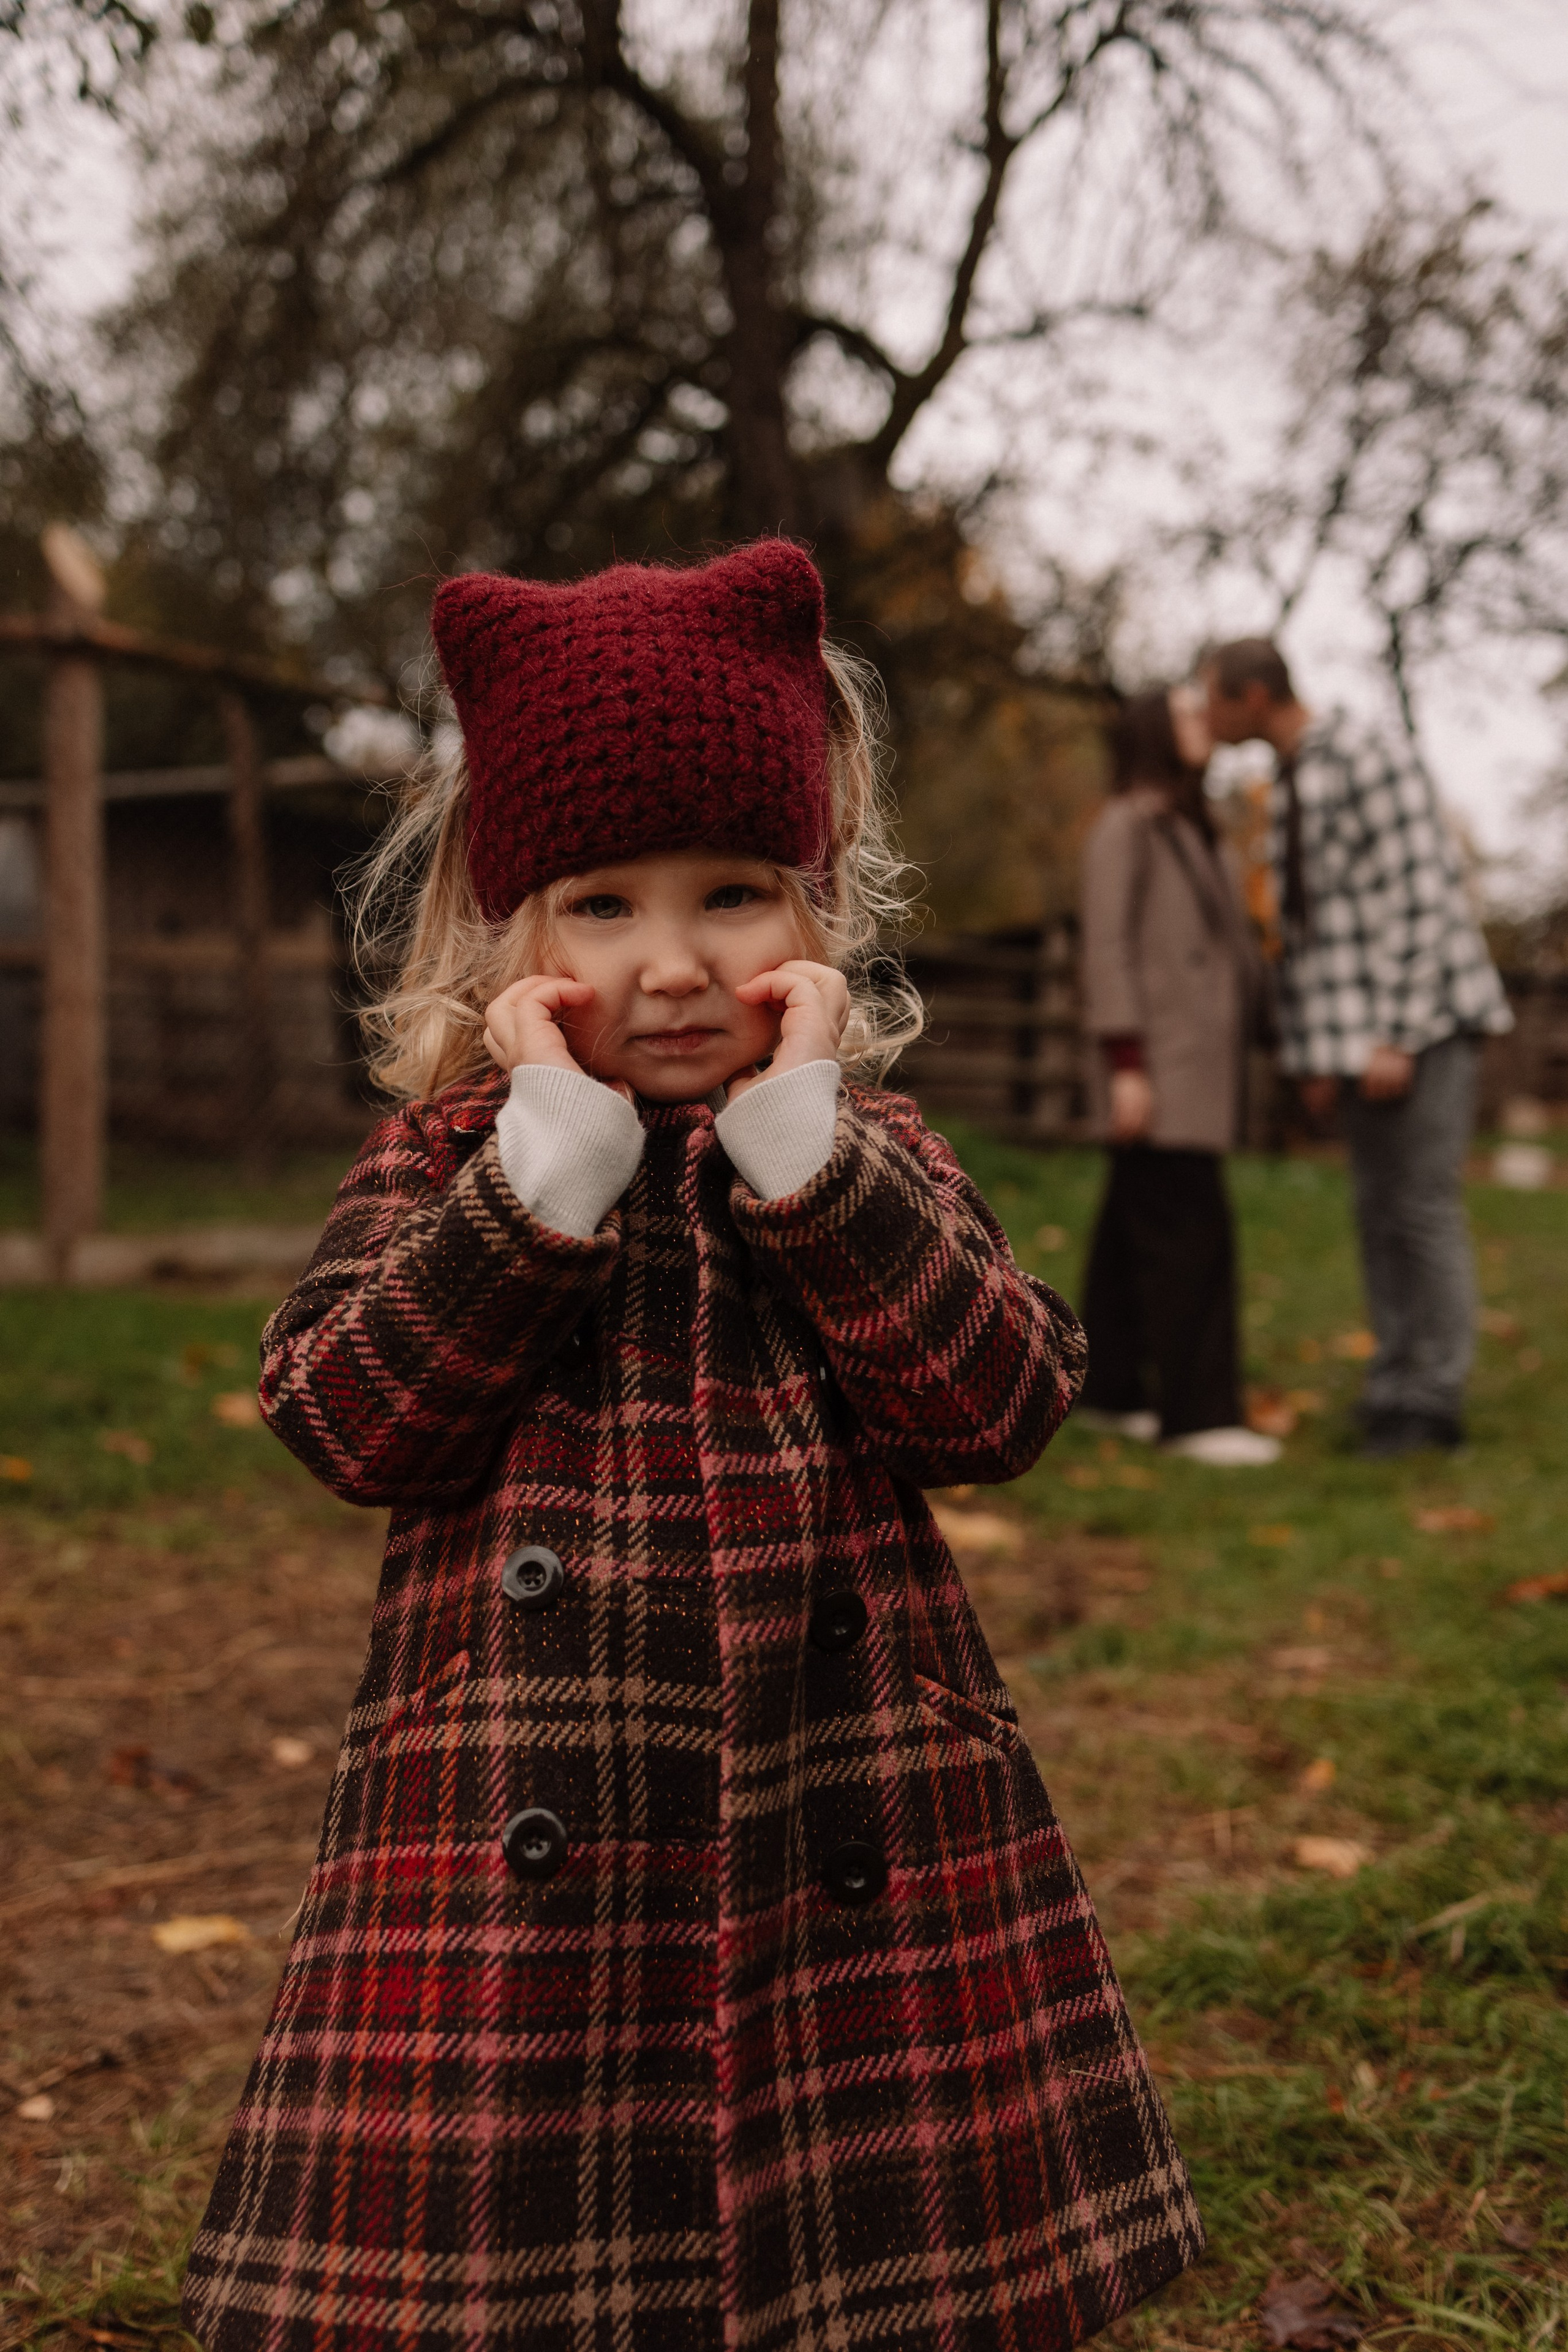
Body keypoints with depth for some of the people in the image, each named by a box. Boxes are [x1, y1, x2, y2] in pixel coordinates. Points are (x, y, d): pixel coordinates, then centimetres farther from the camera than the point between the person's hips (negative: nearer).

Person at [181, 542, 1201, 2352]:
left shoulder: (869, 1155, 7)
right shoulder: (446, 1156, 5)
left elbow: (1004, 1401, -8)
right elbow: (346, 1421, -9)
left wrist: (806, 1147, -14)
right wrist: (550, 1165, -15)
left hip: (845, 1843, 1)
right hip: (520, 1853, -1)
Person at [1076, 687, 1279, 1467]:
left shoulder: (1192, 836, 21)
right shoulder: (1124, 825, -7)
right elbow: (1106, 945, -13)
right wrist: (1124, 1065, -20)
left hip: (1195, 1067, 9)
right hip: (1154, 1061, -9)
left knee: (1134, 1229, 10)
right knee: (1189, 1235, -13)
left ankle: (1109, 1393, 15)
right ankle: (1195, 1411, -12)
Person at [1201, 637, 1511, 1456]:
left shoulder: (1371, 762, -13)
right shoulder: (1289, 789, 15)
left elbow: (1422, 903, -18)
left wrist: (1397, 1039, -21)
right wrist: (1314, 1058, 13)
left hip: (1428, 1020, -8)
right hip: (1359, 1039, 9)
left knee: (1425, 1207, -7)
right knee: (1379, 1212, 6)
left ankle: (1434, 1399, -1)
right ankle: (1397, 1385, 11)